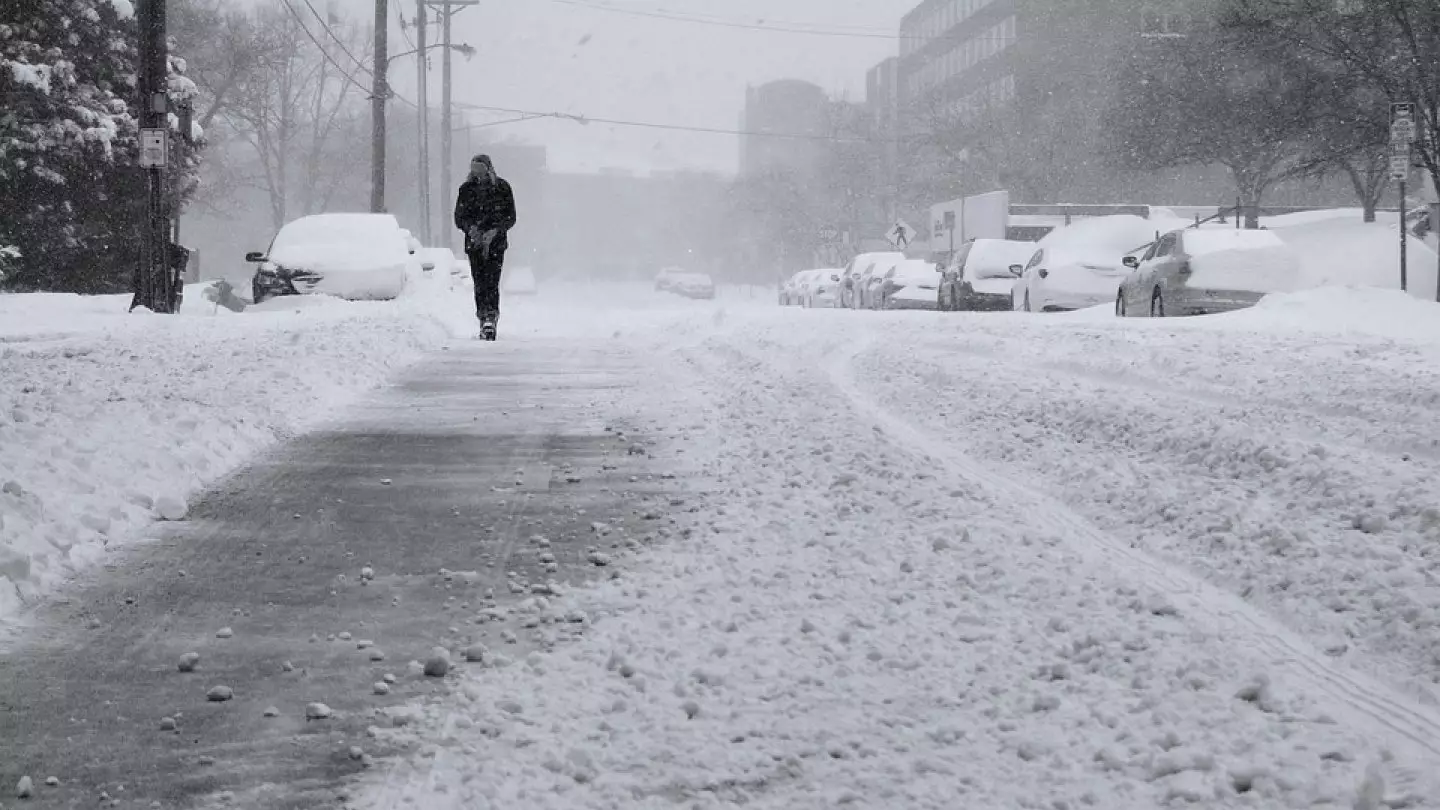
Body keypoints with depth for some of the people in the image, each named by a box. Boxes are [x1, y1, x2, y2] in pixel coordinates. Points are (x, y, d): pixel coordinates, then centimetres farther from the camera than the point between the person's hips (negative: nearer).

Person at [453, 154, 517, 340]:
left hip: (496, 243, -2)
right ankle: (485, 321, 3)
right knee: (479, 283, -1)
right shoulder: (466, 189, 7)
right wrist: (471, 228, -13)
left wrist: (494, 231, -14)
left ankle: (491, 319, -22)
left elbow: (510, 218, 2)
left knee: (492, 282, -15)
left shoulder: (502, 188, 2)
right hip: (474, 242, 2)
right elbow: (459, 218, 8)